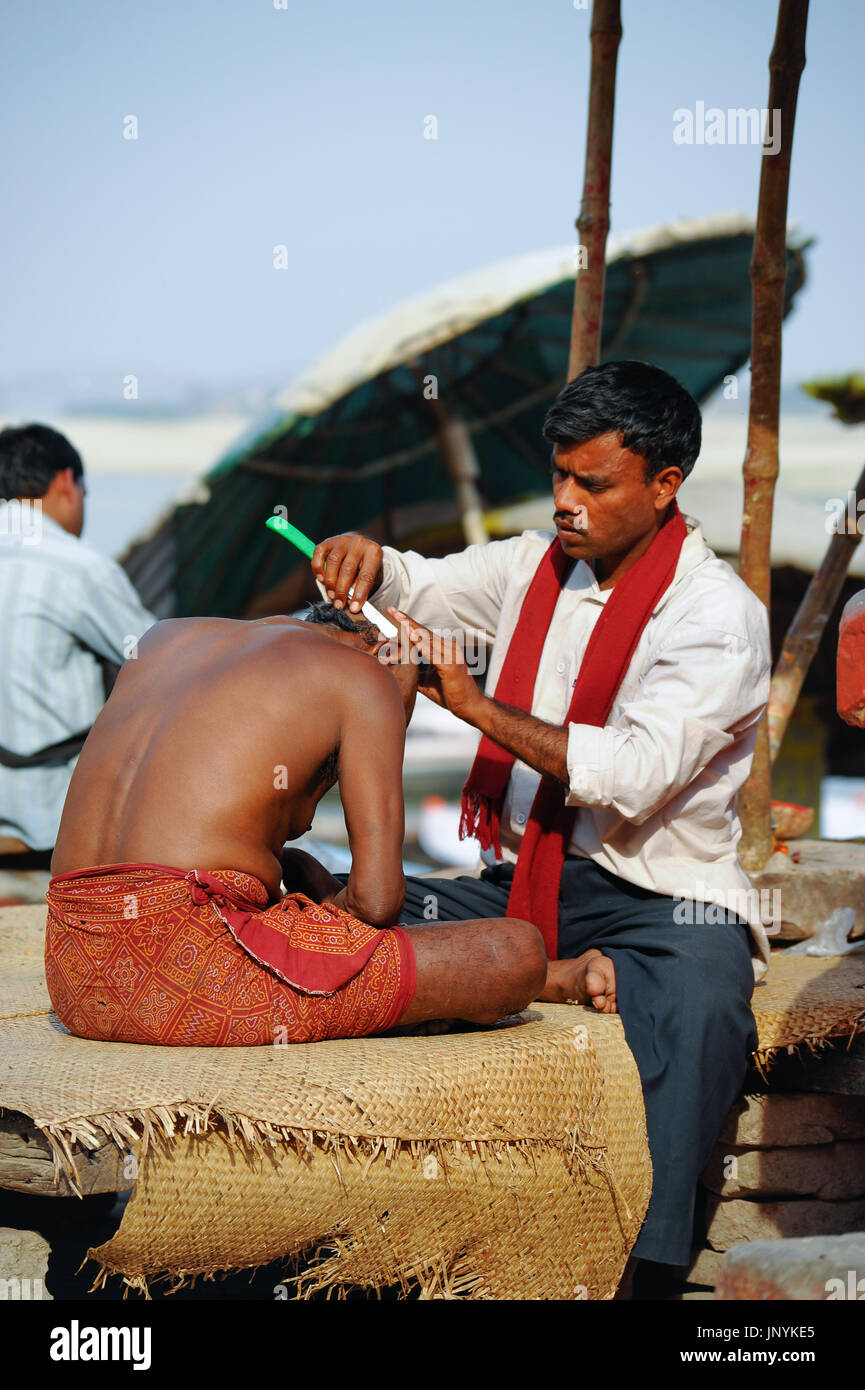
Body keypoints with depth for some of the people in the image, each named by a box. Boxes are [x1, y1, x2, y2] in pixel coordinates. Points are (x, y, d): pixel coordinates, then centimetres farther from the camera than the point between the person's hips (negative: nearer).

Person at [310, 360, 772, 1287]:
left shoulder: (719, 614, -9)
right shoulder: (537, 564, 11)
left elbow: (632, 774, -21)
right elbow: (413, 587, 22)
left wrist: (472, 702, -19)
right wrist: (362, 556, -4)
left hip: (661, 894, -6)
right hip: (520, 880, 6)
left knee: (698, 1006, -39)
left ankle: (638, 1263, -42)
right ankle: (557, 976, -23)